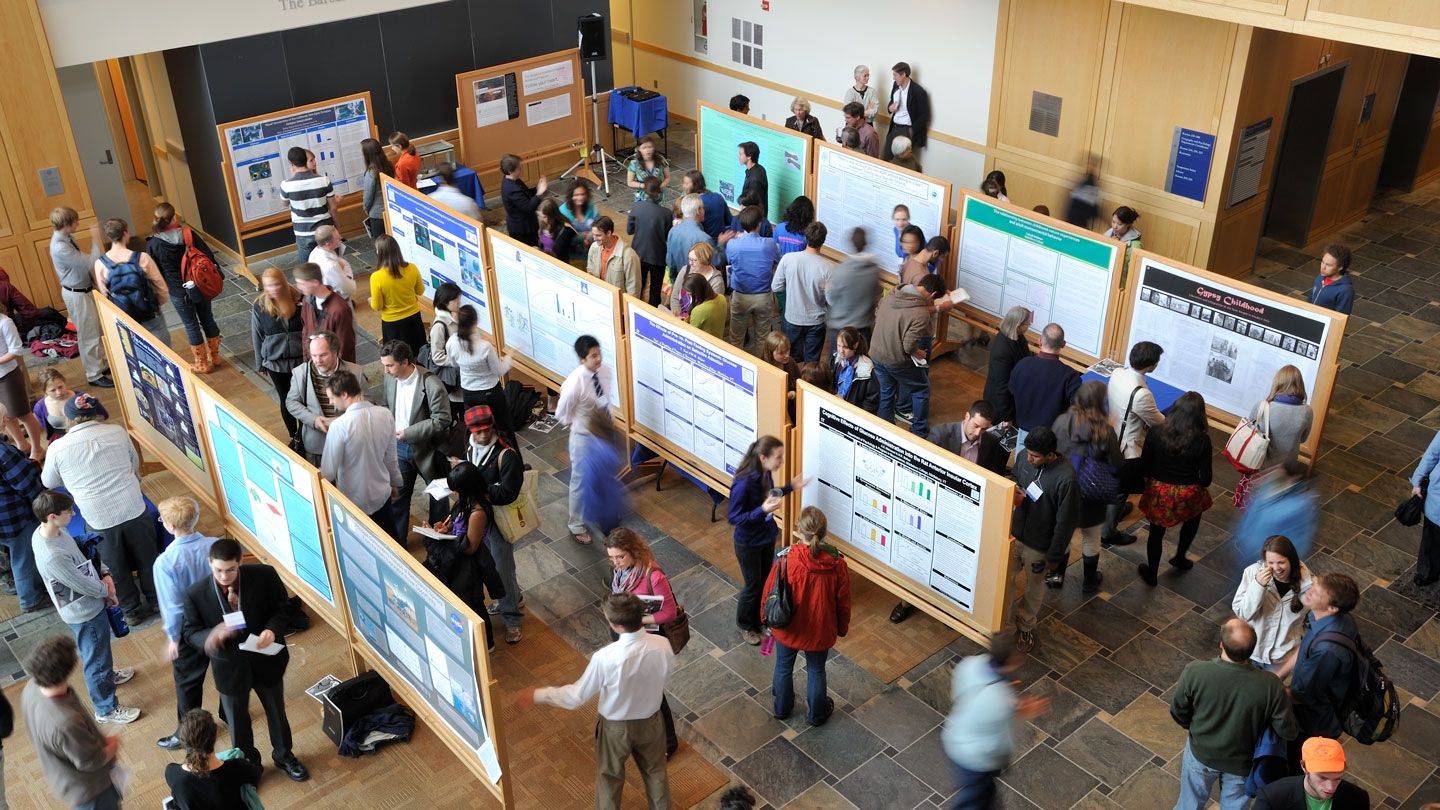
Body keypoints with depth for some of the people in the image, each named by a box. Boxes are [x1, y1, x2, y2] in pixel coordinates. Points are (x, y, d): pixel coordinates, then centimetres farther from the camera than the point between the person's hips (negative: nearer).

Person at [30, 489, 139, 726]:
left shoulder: (46, 531, -11)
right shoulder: (52, 557, -39)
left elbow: (80, 558, 4)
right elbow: (83, 585, -26)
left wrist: (104, 575, -6)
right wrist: (106, 590, -7)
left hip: (89, 605, 9)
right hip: (84, 613, -9)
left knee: (100, 649, 34)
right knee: (96, 659, 12)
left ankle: (108, 675, 61)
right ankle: (106, 709, 32)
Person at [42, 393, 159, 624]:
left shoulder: (57, 449, -6)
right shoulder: (117, 431, -2)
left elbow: (48, 483, 12)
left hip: (99, 520, -1)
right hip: (134, 509, 2)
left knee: (116, 569, 19)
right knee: (147, 558, 22)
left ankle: (132, 611, 34)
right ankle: (158, 600, 39)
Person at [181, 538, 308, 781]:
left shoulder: (265, 576, -21)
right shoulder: (196, 594, -21)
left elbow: (283, 608, -7)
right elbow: (190, 632, -9)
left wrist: (273, 629, -28)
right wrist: (210, 636, -33)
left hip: (266, 660, 1)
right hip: (229, 667, 0)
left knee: (276, 713, 24)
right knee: (238, 723, 21)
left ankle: (284, 756, 52)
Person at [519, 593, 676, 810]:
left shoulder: (606, 658, -36)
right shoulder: (662, 645, -26)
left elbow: (576, 696, -22)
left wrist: (537, 695, -10)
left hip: (616, 727, -3)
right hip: (651, 721, 3)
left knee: (609, 778, 25)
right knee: (656, 771, 30)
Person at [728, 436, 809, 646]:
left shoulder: (766, 474, -10)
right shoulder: (743, 483, -34)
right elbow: (734, 518, -27)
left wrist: (790, 487, 0)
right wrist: (762, 510, -38)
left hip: (768, 537, 7)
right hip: (748, 543, -7)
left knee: (766, 582, 23)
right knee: (752, 586, 13)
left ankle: (760, 619, 47)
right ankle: (745, 625, 39)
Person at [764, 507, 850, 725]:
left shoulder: (785, 560, -28)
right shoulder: (837, 564, -22)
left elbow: (770, 594, -14)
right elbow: (843, 602, -9)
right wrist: (842, 628, 10)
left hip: (787, 629, -1)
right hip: (820, 631, 1)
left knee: (783, 667, 26)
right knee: (816, 670, 25)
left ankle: (782, 707, 48)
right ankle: (816, 713, 45)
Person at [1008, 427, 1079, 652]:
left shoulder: (1066, 479, -31)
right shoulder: (1023, 457, -14)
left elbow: (1066, 522, -21)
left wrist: (1054, 555, -13)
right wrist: (1013, 491, -15)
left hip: (1039, 544, -4)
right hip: (1014, 533, 5)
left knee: (1034, 588, 20)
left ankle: (1025, 627, 45)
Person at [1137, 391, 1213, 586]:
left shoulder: (1158, 433, -18)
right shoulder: (1202, 441, -22)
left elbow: (1144, 466, -9)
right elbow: (1205, 478, -16)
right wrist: (1200, 485, 7)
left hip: (1159, 492, 1)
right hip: (1188, 496, -1)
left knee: (1157, 531, 21)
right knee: (1192, 520, 33)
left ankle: (1151, 573, 36)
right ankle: (1179, 558, 50)